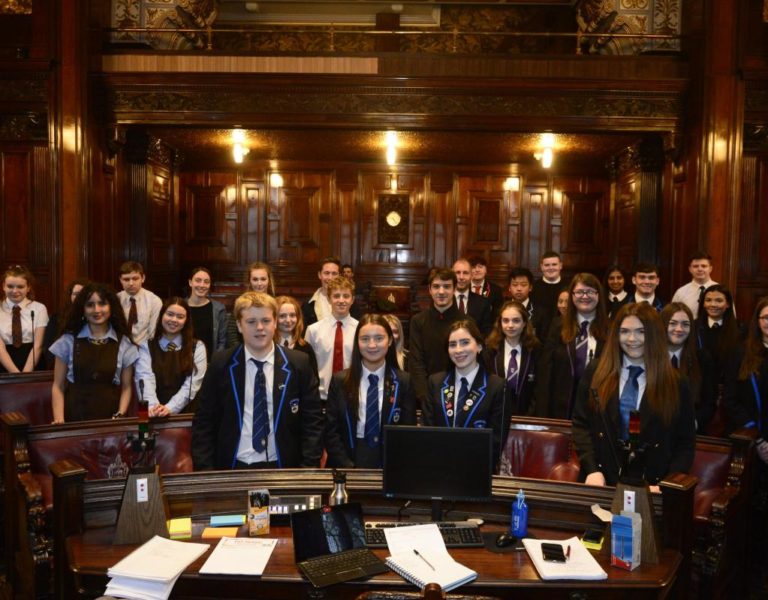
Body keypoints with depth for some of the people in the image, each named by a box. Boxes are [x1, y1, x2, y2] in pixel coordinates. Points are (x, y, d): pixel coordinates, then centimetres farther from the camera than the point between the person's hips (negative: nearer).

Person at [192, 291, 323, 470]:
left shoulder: (299, 363, -4)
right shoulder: (221, 364, -3)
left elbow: (312, 420, -1)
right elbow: (204, 421, 0)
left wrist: (309, 469, -9)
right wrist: (205, 471, -8)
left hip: (282, 469, 0)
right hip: (233, 468, 1)